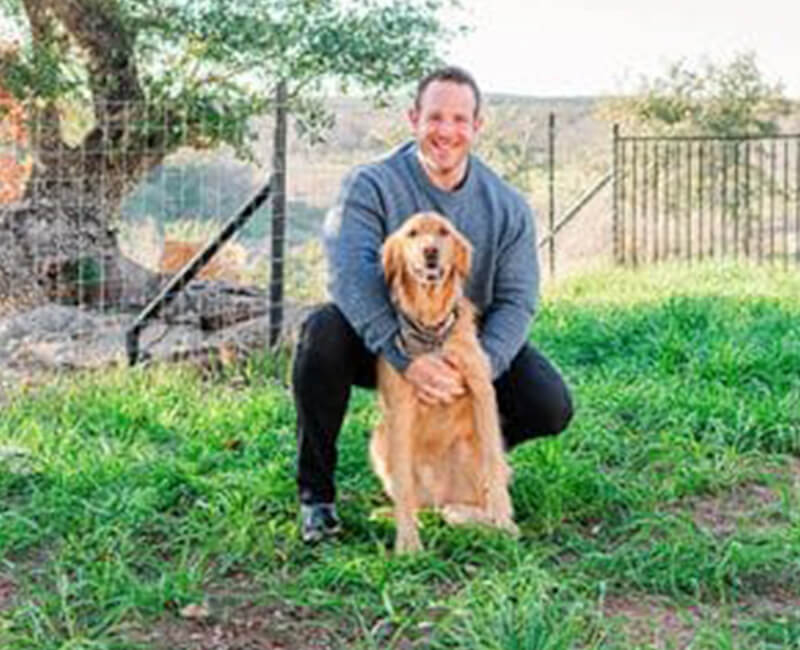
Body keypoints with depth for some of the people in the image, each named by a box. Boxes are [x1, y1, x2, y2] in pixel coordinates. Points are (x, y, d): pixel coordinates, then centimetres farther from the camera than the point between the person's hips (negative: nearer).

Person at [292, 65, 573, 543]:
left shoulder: (508, 207, -5)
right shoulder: (371, 187, -15)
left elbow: (517, 300, -9)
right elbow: (352, 273, -30)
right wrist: (404, 358, -42)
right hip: (382, 341, -2)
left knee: (552, 408, -19)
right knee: (324, 332, -34)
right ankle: (316, 494, -16)